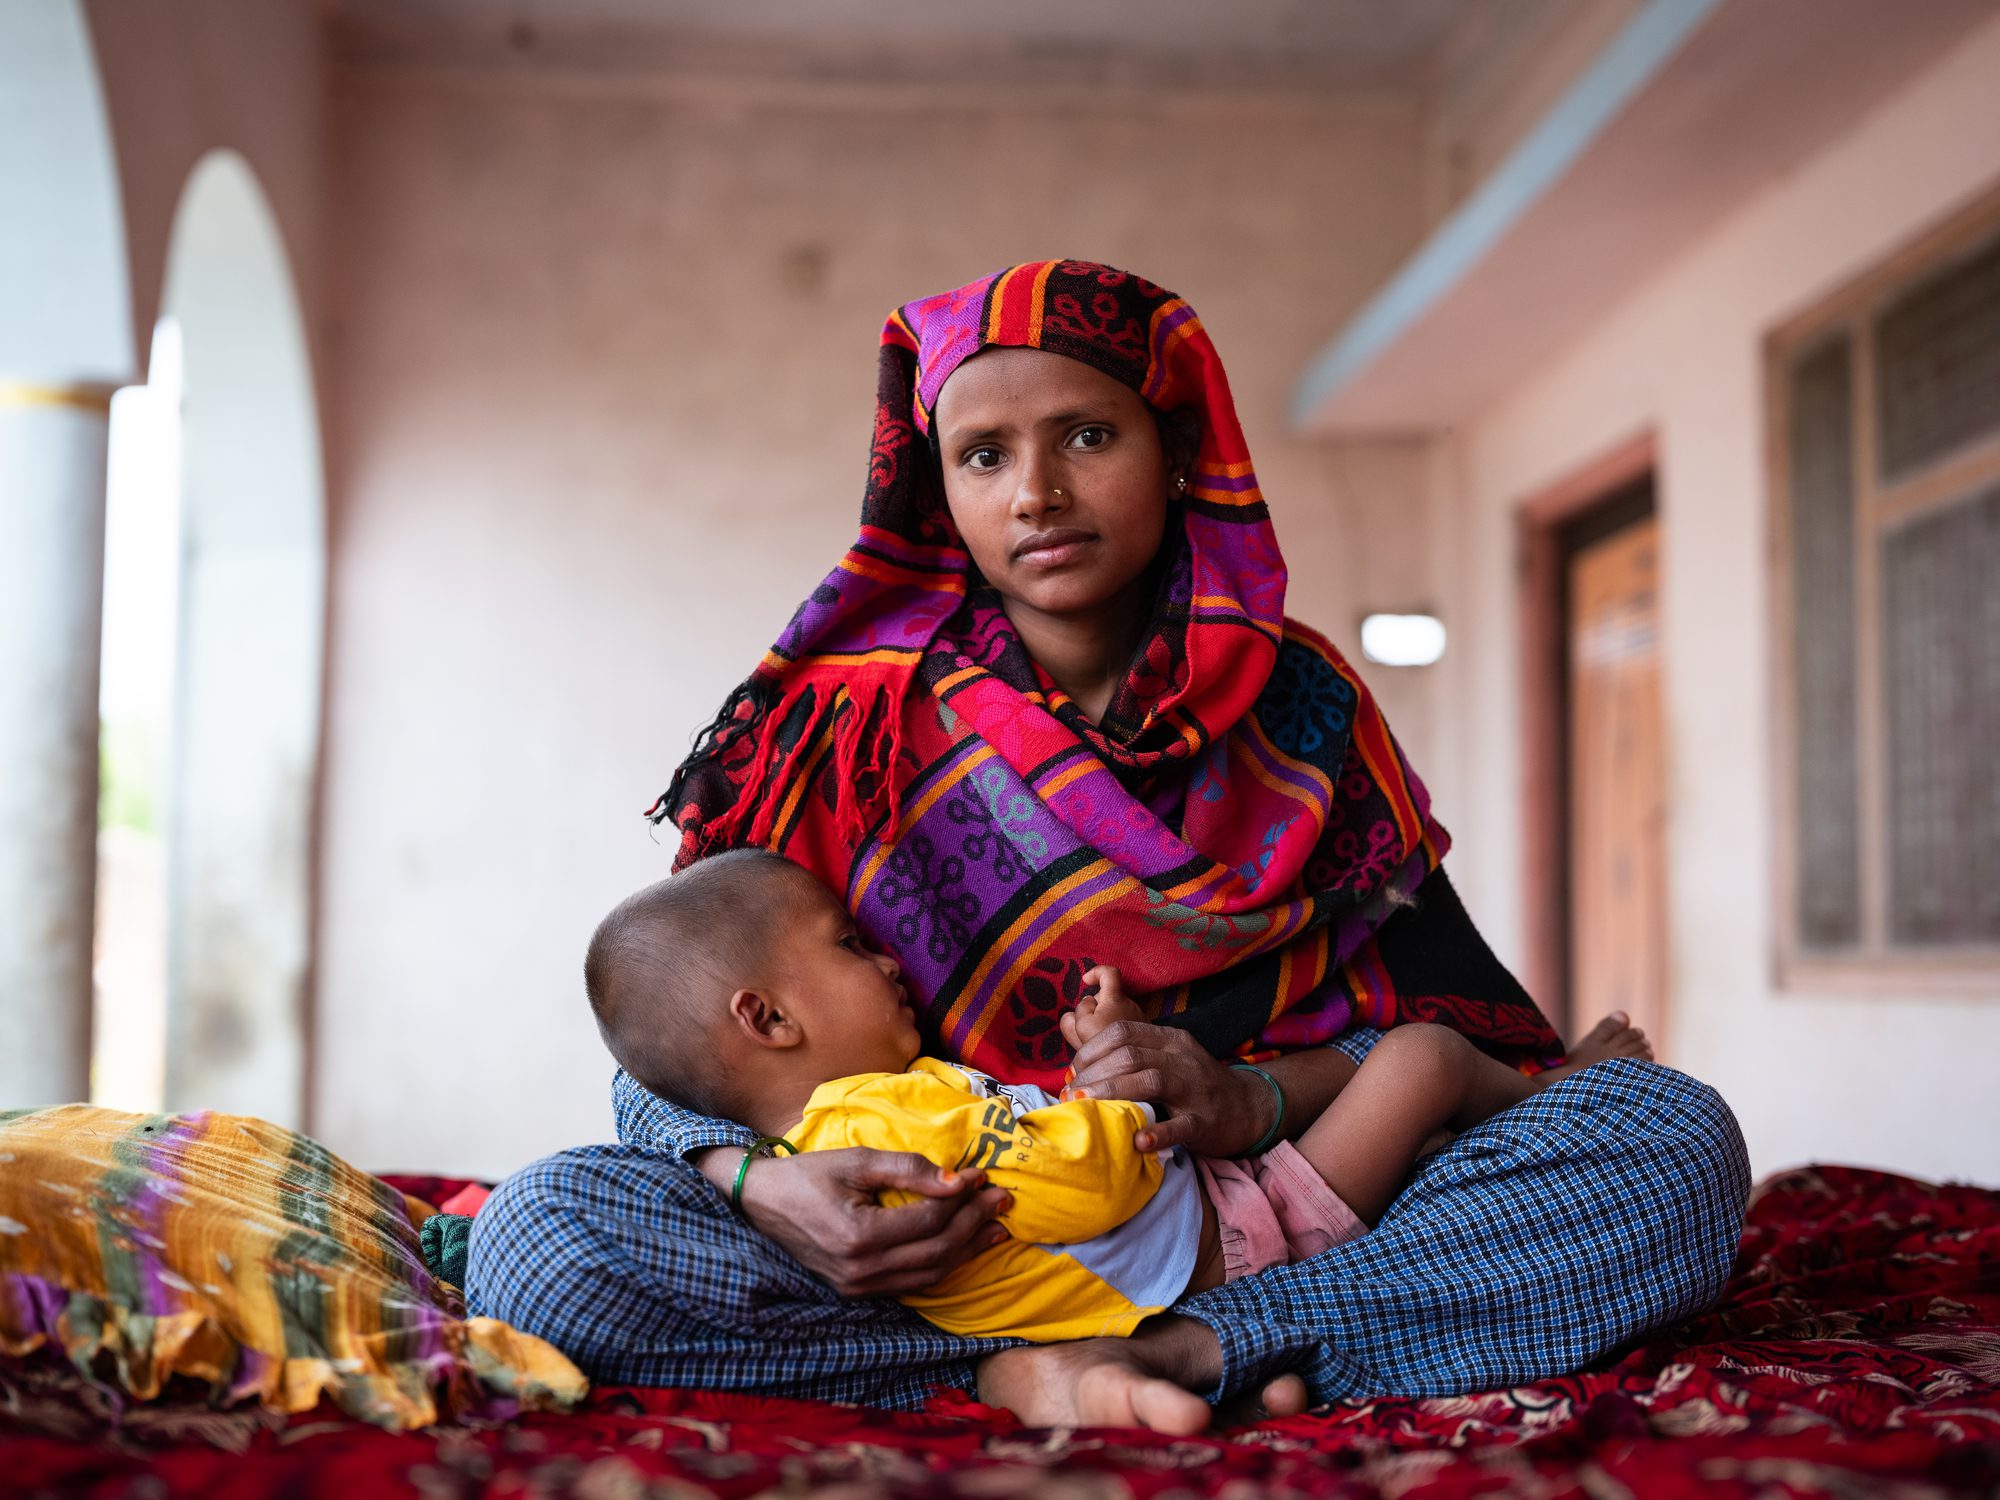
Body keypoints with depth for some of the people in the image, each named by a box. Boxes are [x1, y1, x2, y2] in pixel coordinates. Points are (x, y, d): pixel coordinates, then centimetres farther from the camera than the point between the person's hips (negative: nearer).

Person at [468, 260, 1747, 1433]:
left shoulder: (1300, 706, 6)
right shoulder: (847, 725, 3)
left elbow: (1459, 1026, 3)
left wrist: (1255, 1101, -19)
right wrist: (763, 1182, -24)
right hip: (941, 1242, -1)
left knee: (1681, 1138, -20)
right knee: (542, 1238, -26)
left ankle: (1186, 1350, -30)